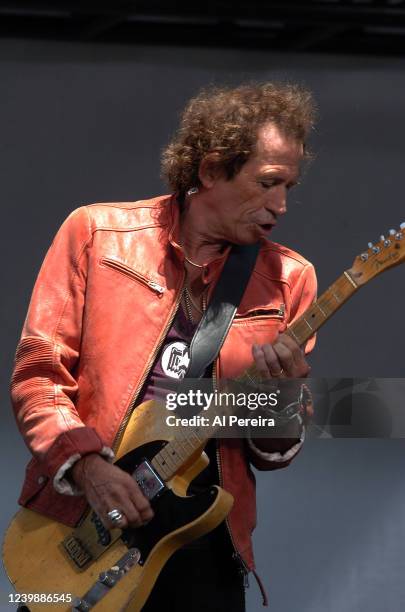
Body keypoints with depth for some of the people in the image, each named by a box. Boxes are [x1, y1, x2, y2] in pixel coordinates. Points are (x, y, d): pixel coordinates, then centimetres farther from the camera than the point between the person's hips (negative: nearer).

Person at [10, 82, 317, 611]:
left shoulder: (287, 279, 3)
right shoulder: (96, 232, -2)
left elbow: (274, 453, 6)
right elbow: (37, 374, -3)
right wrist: (87, 466, -19)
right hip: (76, 527, -2)